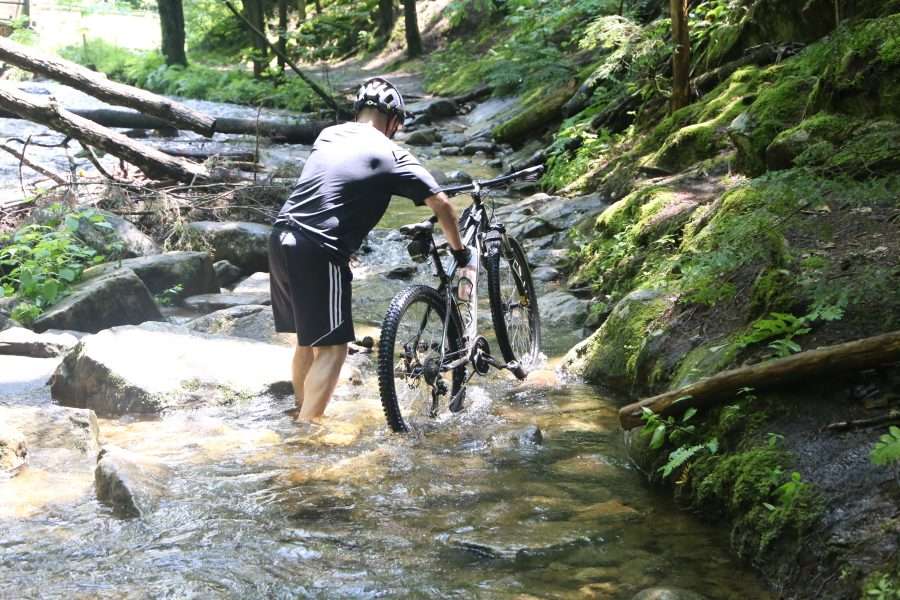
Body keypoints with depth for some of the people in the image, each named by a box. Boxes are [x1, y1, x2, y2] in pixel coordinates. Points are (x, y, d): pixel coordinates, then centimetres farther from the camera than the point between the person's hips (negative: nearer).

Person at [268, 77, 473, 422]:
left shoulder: (328, 135, 19)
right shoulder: (390, 155, 2)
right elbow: (440, 204, 0)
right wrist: (460, 252, 15)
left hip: (281, 240, 7)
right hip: (319, 253, -7)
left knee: (308, 339, 20)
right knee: (332, 347, 0)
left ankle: (302, 415, 31)